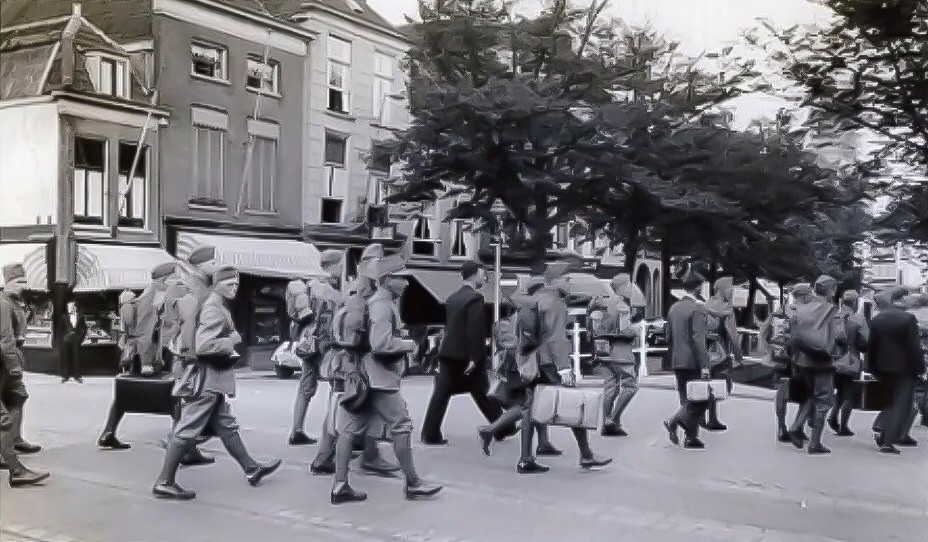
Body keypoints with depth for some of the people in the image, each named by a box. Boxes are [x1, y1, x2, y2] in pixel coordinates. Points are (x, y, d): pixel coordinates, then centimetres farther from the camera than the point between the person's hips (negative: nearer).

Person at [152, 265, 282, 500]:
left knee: (227, 426, 16)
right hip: (208, 379, -10)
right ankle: (164, 483, 3)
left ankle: (252, 469, 26)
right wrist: (231, 341, -16)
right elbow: (203, 346, -28)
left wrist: (230, 342, 10)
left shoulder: (220, 306, 13)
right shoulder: (214, 309, -18)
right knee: (188, 430, -4)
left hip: (214, 380, 10)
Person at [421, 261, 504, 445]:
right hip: (466, 354, -6)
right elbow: (475, 330, -20)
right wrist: (474, 357, -20)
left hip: (449, 352, 6)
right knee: (482, 392, 8)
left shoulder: (452, 298, 11)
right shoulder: (475, 298, -13)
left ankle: (430, 434, -2)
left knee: (441, 393, 2)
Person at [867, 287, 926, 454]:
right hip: (904, 369, -5)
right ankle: (888, 442, -1)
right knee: (901, 404, 2)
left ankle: (880, 428, 6)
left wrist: (872, 369, 12)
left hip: (883, 368, 5)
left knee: (890, 401, 23)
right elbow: (914, 347, -13)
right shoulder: (908, 319, -13)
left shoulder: (875, 321, 1)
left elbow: (871, 347, 4)